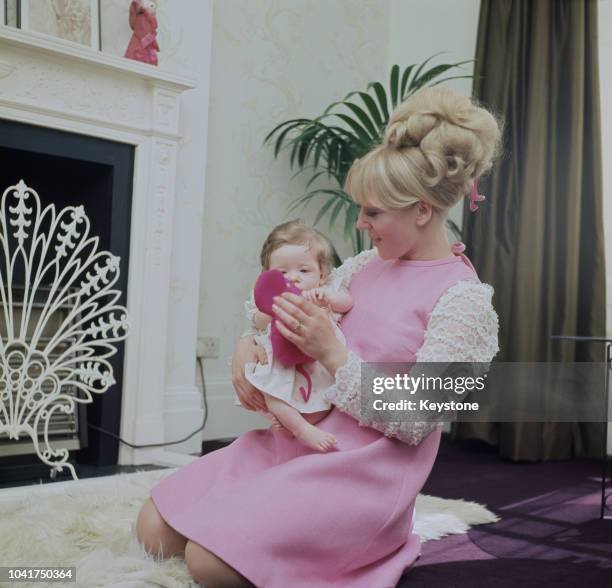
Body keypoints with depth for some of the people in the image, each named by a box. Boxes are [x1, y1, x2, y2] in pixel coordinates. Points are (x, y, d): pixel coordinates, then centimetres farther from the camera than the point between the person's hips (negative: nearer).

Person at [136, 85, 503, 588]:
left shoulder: (465, 300, -12)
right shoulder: (369, 265, 9)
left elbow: (412, 423, -17)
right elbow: (290, 306, 21)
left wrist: (333, 353, -21)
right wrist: (248, 344, 0)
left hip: (364, 472, -7)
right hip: (296, 439, 8)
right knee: (156, 527, 0)